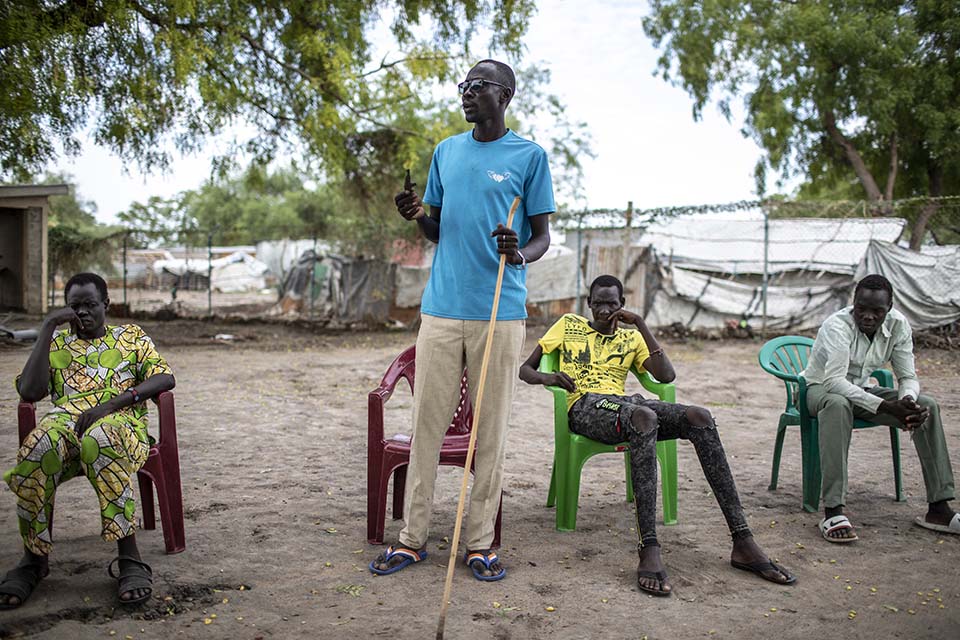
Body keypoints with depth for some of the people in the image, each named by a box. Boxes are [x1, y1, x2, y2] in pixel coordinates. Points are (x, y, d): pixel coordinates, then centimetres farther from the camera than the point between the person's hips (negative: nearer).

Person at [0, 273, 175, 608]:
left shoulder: (131, 335, 22)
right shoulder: (55, 342, 24)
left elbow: (165, 378, 4)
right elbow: (29, 392, 5)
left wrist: (111, 403, -11)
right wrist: (48, 327, 4)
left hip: (121, 422, -2)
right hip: (65, 420, 2)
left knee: (100, 440, -41)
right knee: (36, 449, -36)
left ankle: (129, 557, -39)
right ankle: (34, 556, -20)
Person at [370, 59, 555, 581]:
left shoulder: (529, 156, 3)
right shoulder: (445, 152, 15)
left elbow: (542, 235, 3)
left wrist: (520, 253, -20)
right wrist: (418, 217, -2)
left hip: (499, 312, -3)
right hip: (441, 308, 3)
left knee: (491, 429, 3)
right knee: (427, 423, 4)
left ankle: (480, 543, 13)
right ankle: (412, 538, 14)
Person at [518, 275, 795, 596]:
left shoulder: (631, 338, 25)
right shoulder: (569, 324, 20)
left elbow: (666, 376, 7)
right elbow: (525, 369, 15)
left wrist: (640, 324, 5)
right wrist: (547, 377, -9)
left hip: (626, 403, 4)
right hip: (586, 405, -4)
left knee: (699, 417, -24)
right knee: (644, 417, -39)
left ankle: (743, 542, -27)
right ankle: (649, 551, -47)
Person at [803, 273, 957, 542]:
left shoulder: (898, 325, -9)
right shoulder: (837, 326, -27)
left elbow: (908, 376, -6)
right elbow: (834, 380, -38)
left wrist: (907, 400, -32)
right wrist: (886, 406, -45)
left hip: (862, 390, 6)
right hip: (821, 389, -6)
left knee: (927, 405, -14)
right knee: (838, 404, -41)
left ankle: (939, 508, -10)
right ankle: (833, 511, -44)